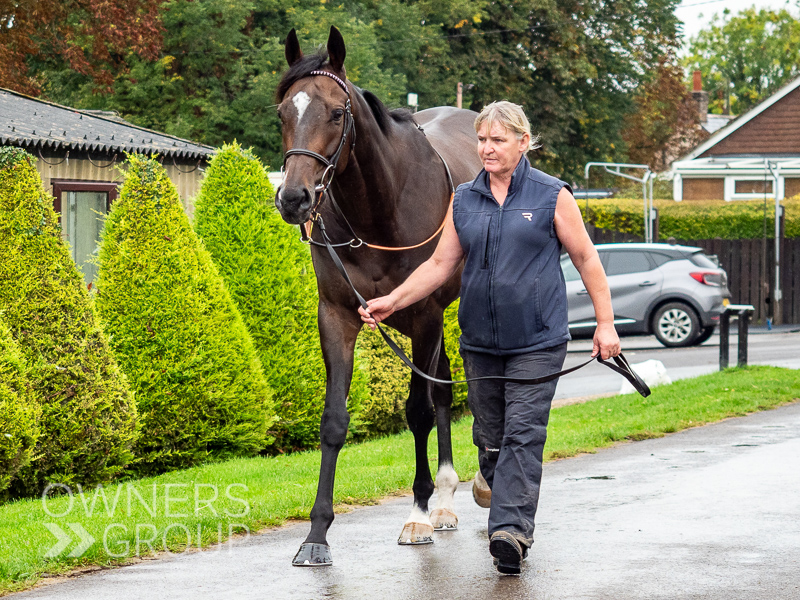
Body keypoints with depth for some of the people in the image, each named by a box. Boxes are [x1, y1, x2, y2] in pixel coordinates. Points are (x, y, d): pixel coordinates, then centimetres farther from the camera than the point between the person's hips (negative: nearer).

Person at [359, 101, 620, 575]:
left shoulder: (553, 196, -2)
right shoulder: (463, 201, 9)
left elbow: (586, 258, 2)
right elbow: (441, 265, 11)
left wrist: (606, 323, -1)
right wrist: (392, 302, -1)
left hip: (537, 343, -5)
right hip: (480, 343, 5)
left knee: (523, 434, -14)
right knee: (489, 440, 9)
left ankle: (511, 531, -21)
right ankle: (511, 526, 22)